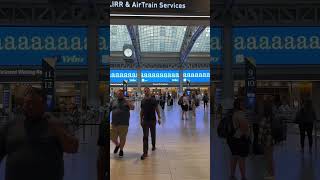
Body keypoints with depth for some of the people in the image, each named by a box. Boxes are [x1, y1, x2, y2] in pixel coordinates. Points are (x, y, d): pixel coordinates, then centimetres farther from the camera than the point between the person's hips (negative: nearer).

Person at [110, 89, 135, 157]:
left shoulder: (126, 102, 1)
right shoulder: (113, 101, 9)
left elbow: (132, 108, -14)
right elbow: (109, 110, 13)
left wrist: (127, 102, -32)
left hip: (124, 124, -2)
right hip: (114, 123, 3)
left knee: (122, 138, 5)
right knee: (112, 137, 6)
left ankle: (121, 150, 28)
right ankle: (117, 145, 37)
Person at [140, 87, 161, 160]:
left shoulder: (153, 100, -4)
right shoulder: (143, 101, 3)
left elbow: (157, 109, -1)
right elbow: (142, 111, 10)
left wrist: (159, 118, -6)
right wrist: (141, 120, 8)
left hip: (153, 120, -1)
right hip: (145, 120, 1)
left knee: (153, 134, 15)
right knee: (145, 136, -4)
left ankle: (153, 146, 40)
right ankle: (145, 152, -7)